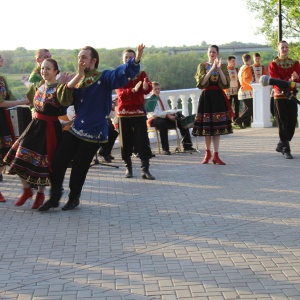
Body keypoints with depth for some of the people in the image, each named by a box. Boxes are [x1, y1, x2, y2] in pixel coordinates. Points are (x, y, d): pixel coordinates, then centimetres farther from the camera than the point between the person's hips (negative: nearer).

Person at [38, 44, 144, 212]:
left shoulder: (104, 78, -8)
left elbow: (122, 74, -26)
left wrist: (136, 61, -42)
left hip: (93, 132, -5)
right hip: (74, 129, 5)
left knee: (80, 167, 4)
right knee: (58, 162, 3)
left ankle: (74, 198, 26)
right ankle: (55, 197, 18)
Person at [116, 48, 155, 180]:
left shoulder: (141, 73, 6)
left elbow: (148, 88, -10)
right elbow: (120, 93, -11)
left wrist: (146, 87, -35)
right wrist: (133, 90, -30)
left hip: (139, 111, 0)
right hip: (124, 112, 0)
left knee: (142, 140, -6)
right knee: (126, 142, 4)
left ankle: (145, 169, -7)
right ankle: (128, 168, 15)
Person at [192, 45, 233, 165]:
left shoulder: (223, 66, 6)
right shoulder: (202, 66, 5)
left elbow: (226, 83, -6)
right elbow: (201, 82, -10)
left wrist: (219, 69, -16)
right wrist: (212, 69, -16)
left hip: (218, 97, 0)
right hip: (206, 97, 0)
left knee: (217, 127, -4)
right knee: (206, 126, 2)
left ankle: (216, 156, -2)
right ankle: (208, 153, 19)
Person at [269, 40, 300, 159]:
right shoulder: (273, 64, -2)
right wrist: (289, 80, -25)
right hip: (280, 97, -4)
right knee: (283, 124, -6)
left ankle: (281, 145, 24)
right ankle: (286, 150, -3)